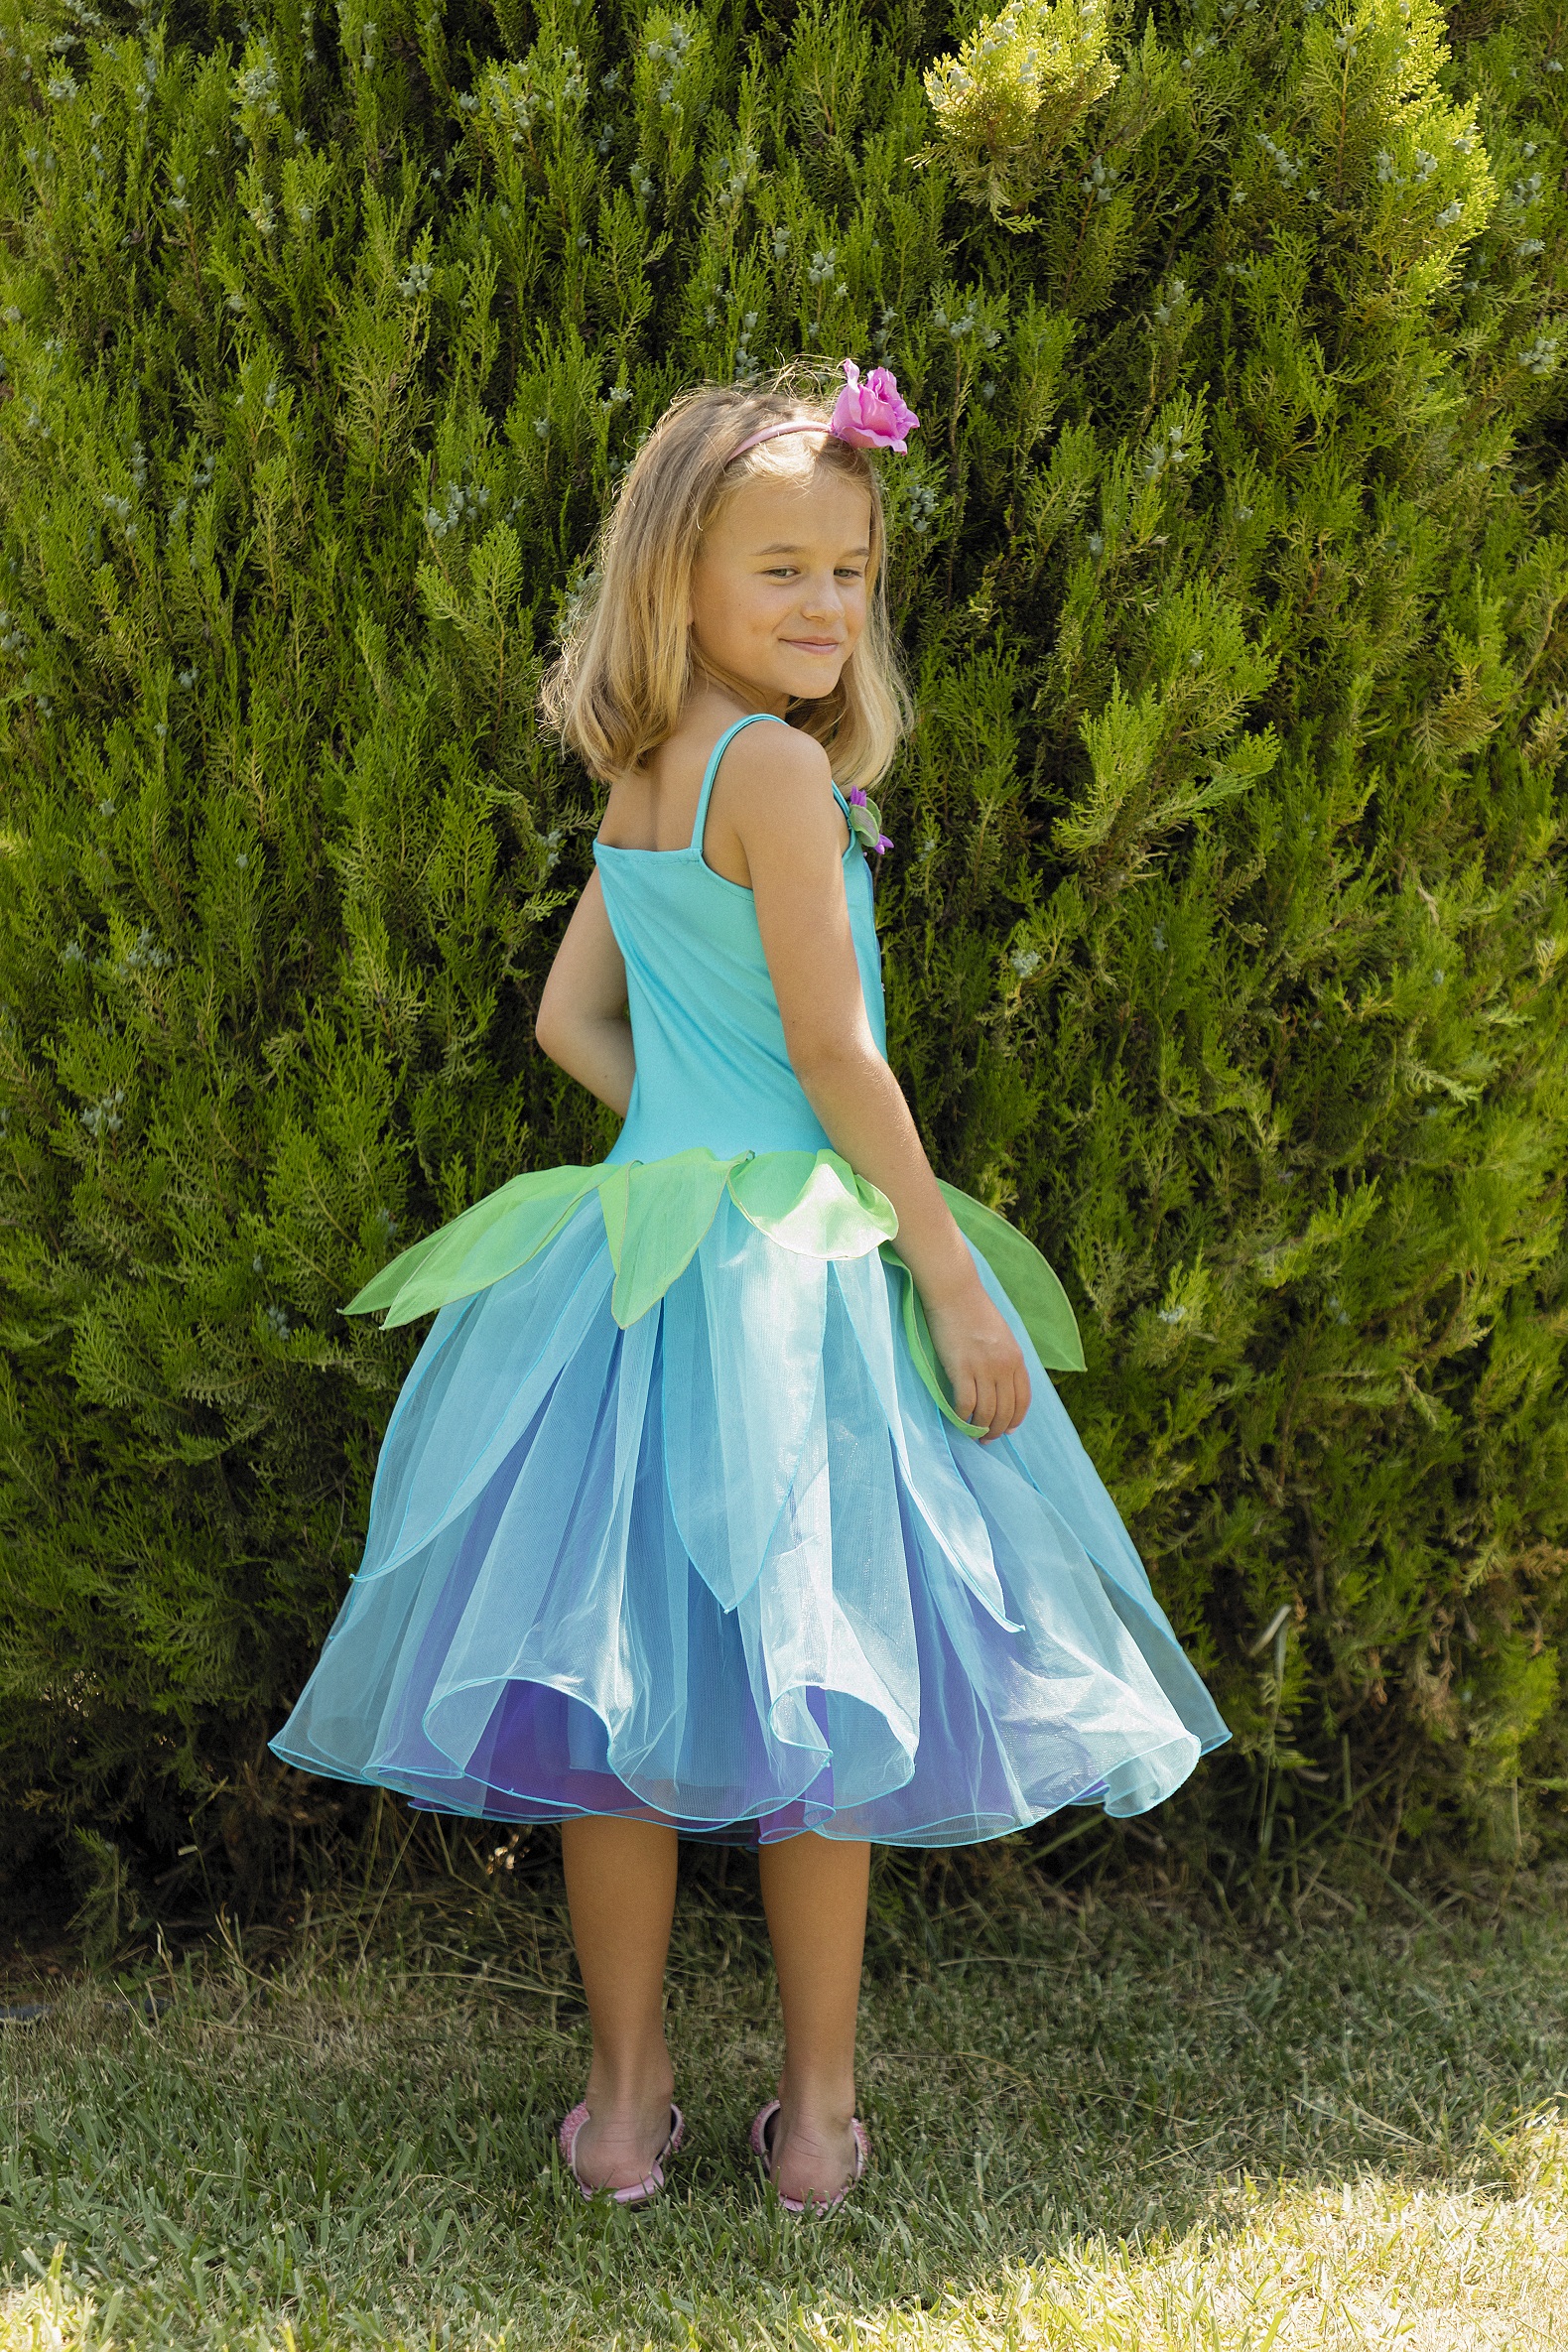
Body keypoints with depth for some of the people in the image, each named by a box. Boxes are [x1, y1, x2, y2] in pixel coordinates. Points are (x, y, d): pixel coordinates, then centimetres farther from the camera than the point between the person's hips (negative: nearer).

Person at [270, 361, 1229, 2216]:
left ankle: (625, 2096, 18)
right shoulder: (782, 768, -13)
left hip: (638, 1242, 7)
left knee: (624, 1671, 8)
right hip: (791, 1277, -7)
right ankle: (817, 2111, 14)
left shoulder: (641, 782, 10)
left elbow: (571, 1019, 16)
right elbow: (835, 1050, -15)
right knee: (812, 1686, 4)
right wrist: (953, 1271, -10)